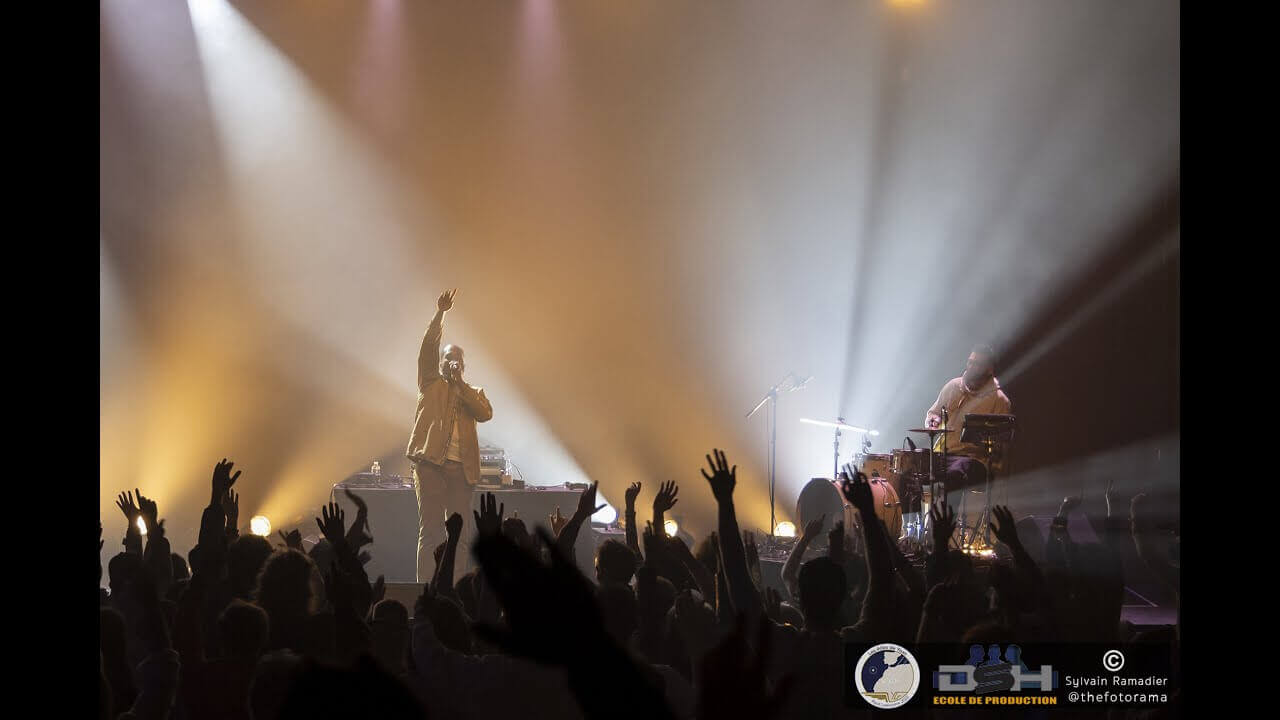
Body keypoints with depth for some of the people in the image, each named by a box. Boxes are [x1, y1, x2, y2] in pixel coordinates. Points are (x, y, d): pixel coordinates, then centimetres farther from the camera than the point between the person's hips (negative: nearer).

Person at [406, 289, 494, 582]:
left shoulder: (473, 393, 19)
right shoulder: (431, 384, 13)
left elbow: (486, 413, -1)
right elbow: (427, 348, 0)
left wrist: (460, 384, -3)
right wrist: (440, 314, -9)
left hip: (461, 467, 3)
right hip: (430, 462, -3)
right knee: (430, 528, -4)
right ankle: (426, 587, -2)